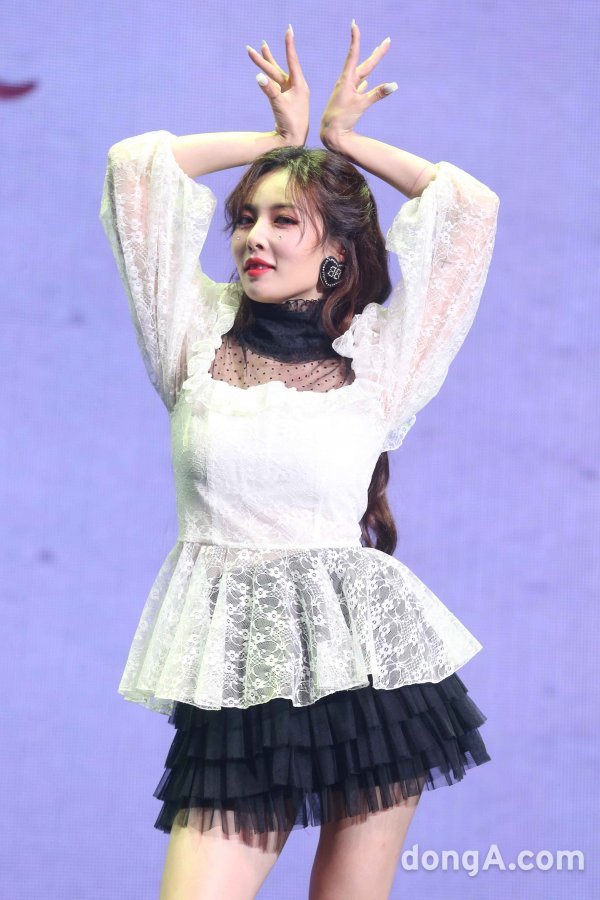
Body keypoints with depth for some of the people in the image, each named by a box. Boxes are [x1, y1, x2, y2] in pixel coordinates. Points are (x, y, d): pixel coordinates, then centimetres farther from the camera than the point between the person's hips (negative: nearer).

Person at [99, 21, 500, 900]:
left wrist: (342, 137, 13)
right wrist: (282, 137, 13)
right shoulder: (198, 338, 6)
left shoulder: (376, 359, 4)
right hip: (234, 674, 0)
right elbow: (137, 162, 3)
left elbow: (470, 204, 3)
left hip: (368, 658, 0)